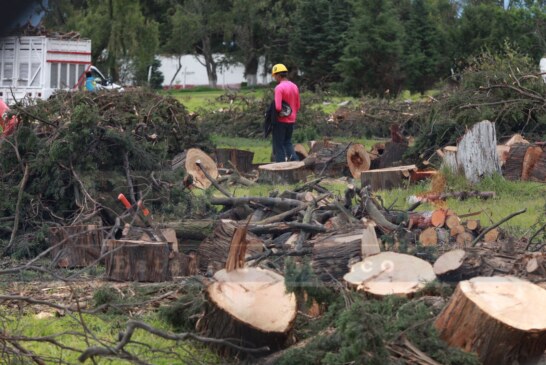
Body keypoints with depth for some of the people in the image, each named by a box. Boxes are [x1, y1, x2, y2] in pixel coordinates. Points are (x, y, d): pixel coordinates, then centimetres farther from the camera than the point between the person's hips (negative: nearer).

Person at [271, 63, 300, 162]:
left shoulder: (279, 88, -17)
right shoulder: (294, 87, 6)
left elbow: (277, 107, -23)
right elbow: (297, 106, 12)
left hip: (280, 121, -7)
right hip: (291, 120, 7)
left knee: (279, 146, 3)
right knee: (288, 143, 20)